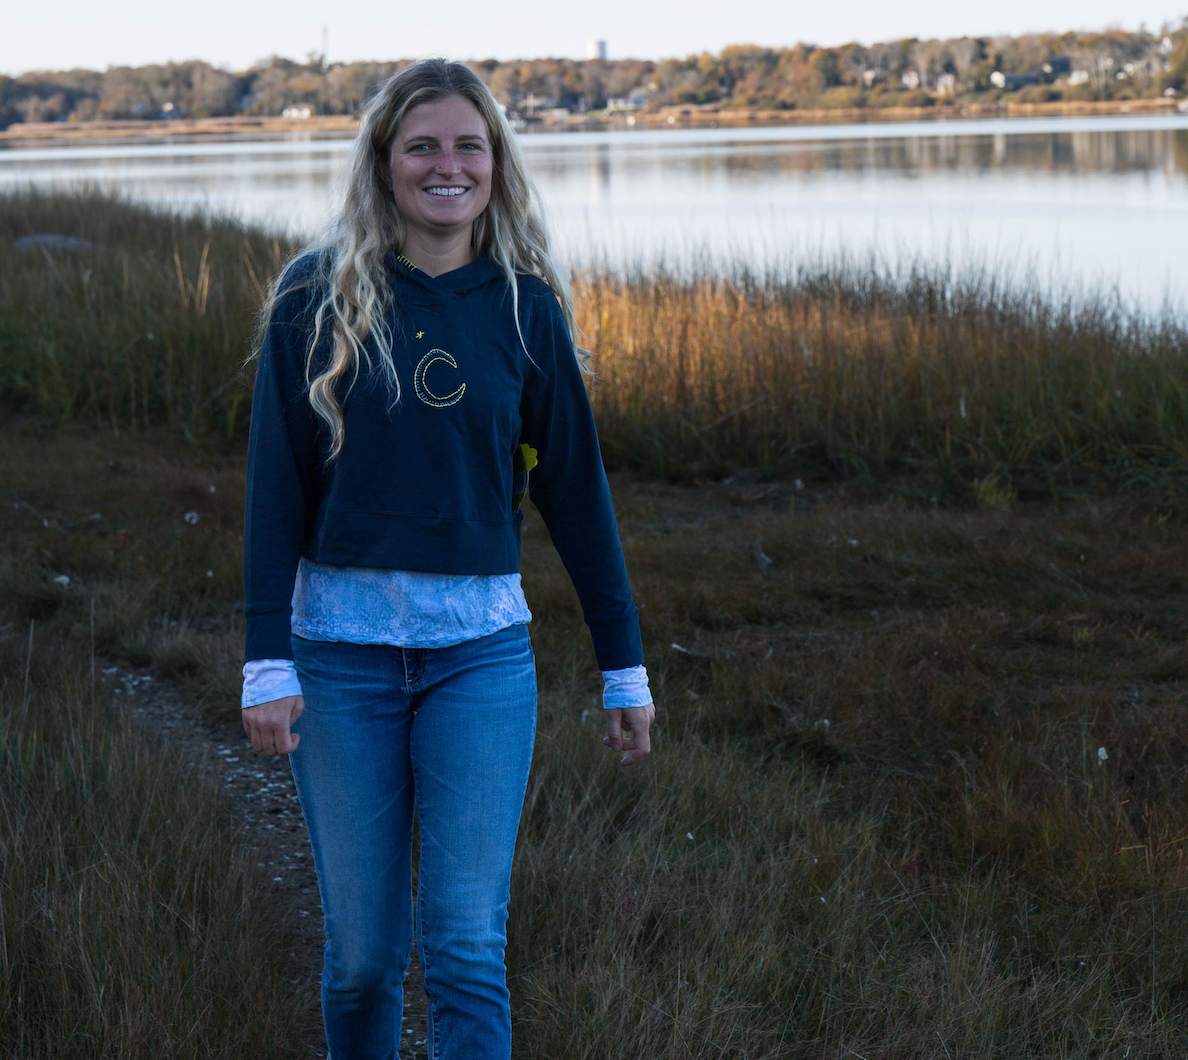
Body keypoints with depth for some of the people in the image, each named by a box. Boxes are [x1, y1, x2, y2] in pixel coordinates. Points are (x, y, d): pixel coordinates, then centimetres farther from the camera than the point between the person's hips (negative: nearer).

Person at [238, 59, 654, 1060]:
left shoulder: (524, 307, 2)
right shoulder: (316, 300, -1)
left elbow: (576, 488, 6)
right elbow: (275, 487, -2)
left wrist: (625, 667, 7)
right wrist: (266, 662, -8)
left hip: (482, 649, 0)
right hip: (341, 648, 0)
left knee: (468, 945, -4)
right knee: (363, 945, 7)